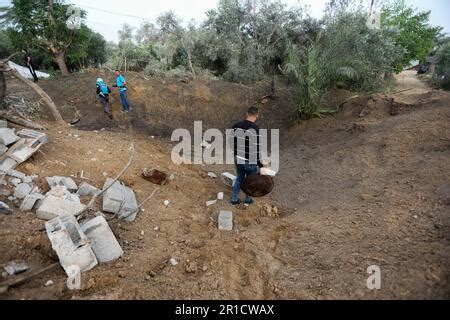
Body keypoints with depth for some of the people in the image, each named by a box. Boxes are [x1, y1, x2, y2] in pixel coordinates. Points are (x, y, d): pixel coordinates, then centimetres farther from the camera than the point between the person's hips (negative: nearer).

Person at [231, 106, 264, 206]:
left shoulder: (236, 126, -3)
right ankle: (248, 200, 37)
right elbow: (257, 149, -20)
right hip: (251, 162, -5)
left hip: (238, 160, 5)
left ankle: (234, 199, 34)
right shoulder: (256, 129, -21)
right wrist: (260, 165, -10)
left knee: (239, 179, 24)